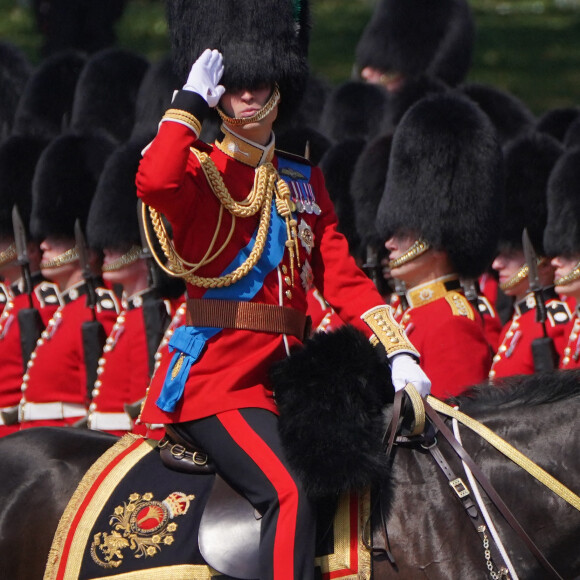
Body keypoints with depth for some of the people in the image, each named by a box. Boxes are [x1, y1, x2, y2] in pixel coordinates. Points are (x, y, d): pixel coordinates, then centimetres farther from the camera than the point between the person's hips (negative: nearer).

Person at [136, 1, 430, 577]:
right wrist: (190, 100, -13)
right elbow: (153, 183, -25)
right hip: (219, 375, -7)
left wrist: (398, 353, 0)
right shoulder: (197, 173, 1)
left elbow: (343, 276, 13)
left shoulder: (303, 181, 18)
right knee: (288, 493, -27)